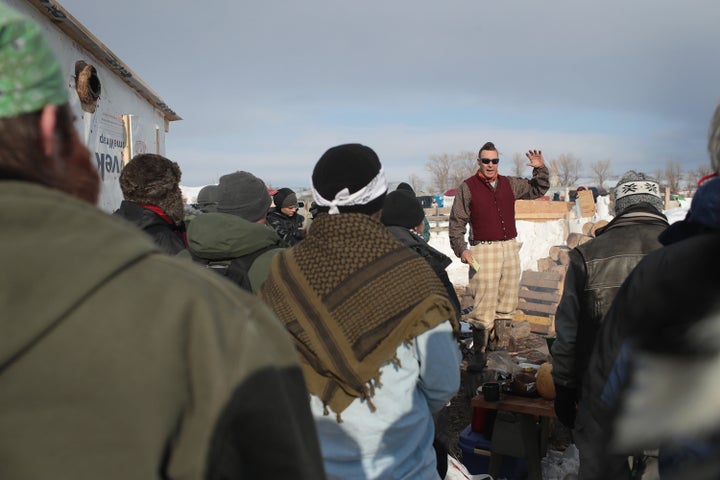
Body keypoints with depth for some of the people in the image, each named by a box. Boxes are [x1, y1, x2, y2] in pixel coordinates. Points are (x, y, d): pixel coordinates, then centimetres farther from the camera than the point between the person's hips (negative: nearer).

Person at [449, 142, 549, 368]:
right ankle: (479, 353, -3)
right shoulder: (467, 187, -1)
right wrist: (461, 249, -11)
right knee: (484, 304, -10)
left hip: (510, 249, 5)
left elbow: (538, 190, 23)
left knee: (507, 303, 11)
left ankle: (502, 348, 22)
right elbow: (456, 223, 0)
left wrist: (540, 169, 7)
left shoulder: (510, 184, 12)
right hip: (483, 250, -5)